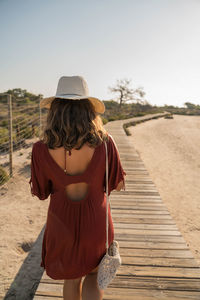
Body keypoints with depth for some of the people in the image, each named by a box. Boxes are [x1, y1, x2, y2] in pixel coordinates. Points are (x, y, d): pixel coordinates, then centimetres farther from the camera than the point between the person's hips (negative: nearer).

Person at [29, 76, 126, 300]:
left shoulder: (41, 149, -19)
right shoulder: (105, 143, -20)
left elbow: (40, 192, -5)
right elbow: (118, 184, -7)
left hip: (62, 222, 1)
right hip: (95, 222, 0)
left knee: (72, 278, 28)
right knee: (93, 276, 27)